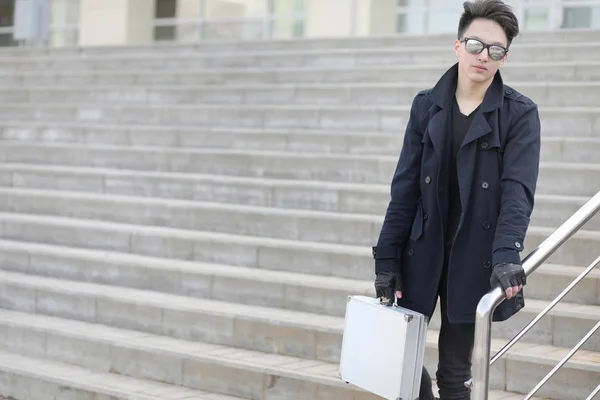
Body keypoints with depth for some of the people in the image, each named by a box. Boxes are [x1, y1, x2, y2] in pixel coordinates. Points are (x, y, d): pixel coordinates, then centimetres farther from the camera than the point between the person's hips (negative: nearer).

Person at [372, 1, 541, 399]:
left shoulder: (520, 113, -5)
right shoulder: (426, 105, 3)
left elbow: (518, 190, -16)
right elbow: (405, 187, 3)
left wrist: (507, 255, -30)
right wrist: (387, 259, -1)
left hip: (473, 258, -2)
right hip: (422, 253, 3)